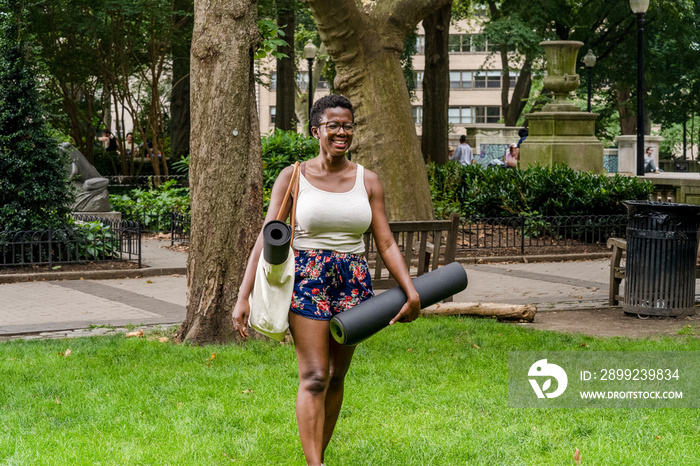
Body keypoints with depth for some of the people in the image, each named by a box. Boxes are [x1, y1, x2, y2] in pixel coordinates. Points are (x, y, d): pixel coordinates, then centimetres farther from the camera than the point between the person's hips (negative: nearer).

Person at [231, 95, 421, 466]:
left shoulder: (368, 181, 6)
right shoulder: (293, 177, -1)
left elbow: (386, 244, 5)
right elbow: (268, 239, -4)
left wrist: (411, 291, -8)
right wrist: (244, 297, -11)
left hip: (353, 282, 4)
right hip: (308, 279, -3)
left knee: (336, 377, 10)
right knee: (314, 378, -11)